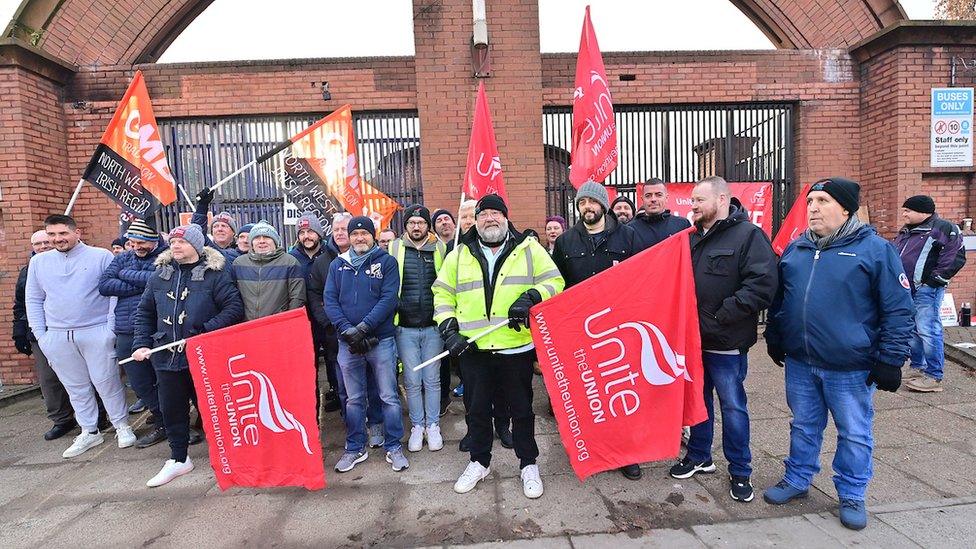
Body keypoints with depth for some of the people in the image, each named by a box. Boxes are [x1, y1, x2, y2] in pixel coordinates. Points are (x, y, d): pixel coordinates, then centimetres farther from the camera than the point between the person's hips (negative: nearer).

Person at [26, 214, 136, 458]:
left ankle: (122, 426, 15)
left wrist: (111, 328, -11)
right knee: (75, 387, 12)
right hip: (56, 337, 4)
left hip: (96, 333, -4)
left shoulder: (101, 256, -3)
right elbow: (33, 300, 15)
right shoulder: (38, 262, 10)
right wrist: (40, 335, 7)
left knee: (107, 382, 1)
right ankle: (90, 432, 24)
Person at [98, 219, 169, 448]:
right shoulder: (123, 258, 13)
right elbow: (104, 285, 1)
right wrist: (142, 285, -10)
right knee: (140, 384, 13)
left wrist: (127, 274, -6)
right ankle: (163, 423, 29)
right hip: (127, 333, 6)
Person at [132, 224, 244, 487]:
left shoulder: (214, 274, -7)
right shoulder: (160, 275, 8)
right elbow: (143, 312, 15)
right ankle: (178, 459, 33)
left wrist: (205, 332, -19)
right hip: (167, 355, 5)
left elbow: (234, 307, -12)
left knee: (209, 405, 7)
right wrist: (141, 344, 5)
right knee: (171, 408, 14)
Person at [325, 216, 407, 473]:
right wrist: (346, 329, -13)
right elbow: (330, 300, 1)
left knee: (389, 397, 5)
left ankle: (394, 447, 20)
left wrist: (363, 327, -18)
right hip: (347, 342, 3)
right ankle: (355, 448, 29)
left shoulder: (387, 262, -1)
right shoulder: (337, 265, 9)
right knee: (354, 399, 14)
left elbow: (389, 298, -10)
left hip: (381, 339, -2)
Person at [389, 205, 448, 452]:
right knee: (412, 381, 8)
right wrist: (391, 315, 1)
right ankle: (417, 426, 25)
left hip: (433, 327, 0)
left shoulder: (440, 249, 4)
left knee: (432, 379, 10)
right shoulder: (395, 249, 2)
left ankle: (433, 425, 24)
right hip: (405, 328, 0)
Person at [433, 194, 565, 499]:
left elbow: (554, 282, 1)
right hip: (474, 349, 2)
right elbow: (442, 293, 10)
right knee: (477, 408, 15)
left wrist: (531, 297, -17)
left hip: (517, 346, -2)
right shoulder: (459, 255, 8)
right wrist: (449, 328, -2)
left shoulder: (529, 249, 3)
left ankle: (528, 465, 32)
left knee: (521, 408, 12)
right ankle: (479, 462, 37)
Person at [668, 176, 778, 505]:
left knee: (733, 406, 7)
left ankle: (740, 472, 24)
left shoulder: (748, 235, -10)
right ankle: (699, 457, 35)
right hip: (694, 338, 7)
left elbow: (762, 287, -20)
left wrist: (719, 317, -21)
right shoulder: (693, 238, 11)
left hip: (726, 343, -6)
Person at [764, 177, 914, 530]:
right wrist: (774, 338, 17)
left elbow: (898, 310, -6)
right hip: (799, 363, 4)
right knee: (803, 426, 18)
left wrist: (890, 359, -9)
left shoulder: (875, 249, -7)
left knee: (855, 434, 12)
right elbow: (778, 299, 17)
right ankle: (797, 480, 35)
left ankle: (851, 495, 31)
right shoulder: (795, 249, 7)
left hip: (852, 368, -4)